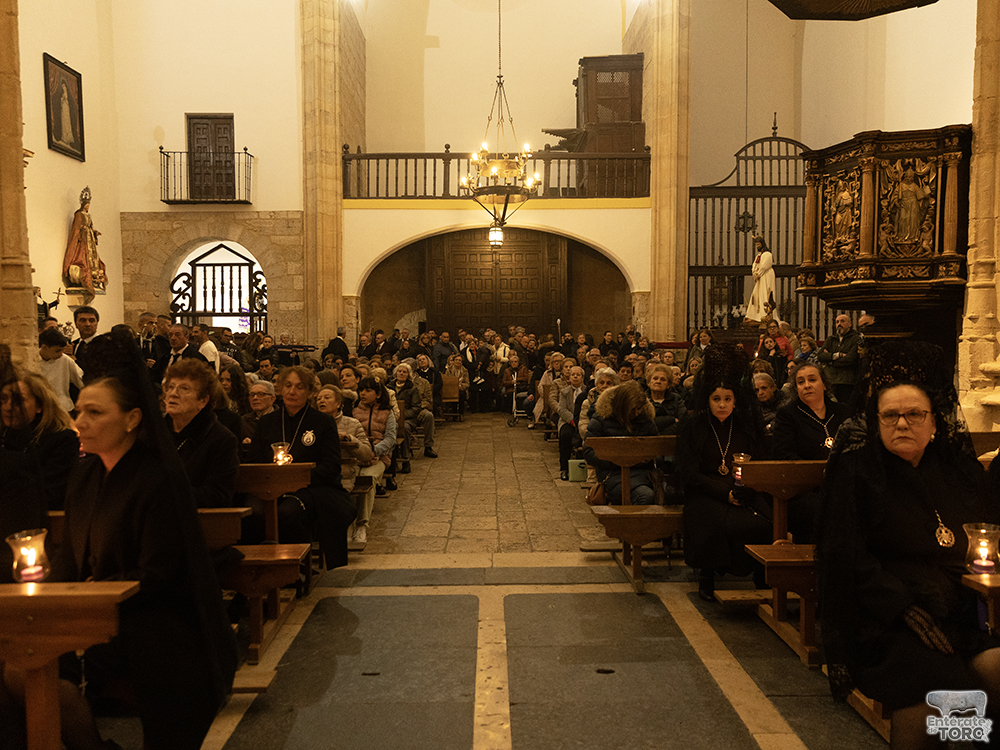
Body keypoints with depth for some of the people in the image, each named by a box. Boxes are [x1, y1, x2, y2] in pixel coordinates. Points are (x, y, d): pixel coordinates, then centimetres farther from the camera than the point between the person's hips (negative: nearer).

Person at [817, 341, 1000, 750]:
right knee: (935, 678, -29)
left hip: (961, 606, 4)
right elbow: (845, 554, -7)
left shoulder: (958, 466, 15)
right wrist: (904, 607, -17)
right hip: (884, 616, -4)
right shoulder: (855, 470, 0)